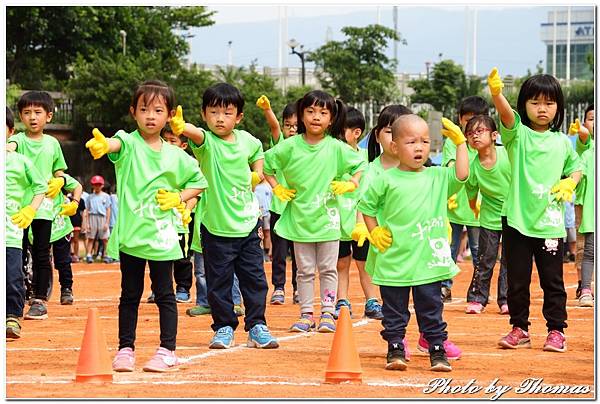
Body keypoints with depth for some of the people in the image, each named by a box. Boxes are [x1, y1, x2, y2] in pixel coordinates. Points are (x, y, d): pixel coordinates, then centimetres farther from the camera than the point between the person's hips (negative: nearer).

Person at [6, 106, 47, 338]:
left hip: (10, 229, -1)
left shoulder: (20, 161, 6)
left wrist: (29, 211, 6)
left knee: (12, 277, -7)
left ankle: (13, 316, 4)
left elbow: (40, 187, 17)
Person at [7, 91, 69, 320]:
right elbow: (12, 145, -25)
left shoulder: (52, 144, 8)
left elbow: (59, 173, 16)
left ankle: (40, 301, 10)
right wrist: (8, 148, -49)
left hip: (43, 206, 1)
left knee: (41, 255, 4)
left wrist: (58, 183, -7)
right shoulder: (19, 139, 0)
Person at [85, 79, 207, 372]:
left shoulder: (176, 156, 4)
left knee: (164, 293, 3)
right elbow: (116, 144, -30)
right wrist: (103, 145, -54)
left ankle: (167, 351, 10)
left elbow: (199, 181, 18)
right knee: (130, 294, 7)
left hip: (161, 235, 1)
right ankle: (125, 349, 15)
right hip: (130, 233, -1)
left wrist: (178, 198, -1)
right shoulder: (128, 143, -4)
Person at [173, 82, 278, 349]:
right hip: (216, 226, -3)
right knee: (219, 281, 3)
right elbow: (196, 134, -37)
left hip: (247, 224, 3)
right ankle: (224, 328, 16)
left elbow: (258, 151, 29)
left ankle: (257, 327, 16)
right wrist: (181, 127, -59)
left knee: (254, 277, 6)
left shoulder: (246, 140, 3)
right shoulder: (206, 142, -11)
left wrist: (257, 172, 12)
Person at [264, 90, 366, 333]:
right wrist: (277, 188, 1)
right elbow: (266, 164, 7)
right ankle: (306, 315, 11)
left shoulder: (336, 148, -4)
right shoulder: (290, 146, -3)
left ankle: (327, 314, 10)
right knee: (305, 270, 6)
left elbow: (360, 164, 8)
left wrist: (351, 184, -6)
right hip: (300, 217, 0)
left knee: (328, 269, 5)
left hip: (327, 216, 0)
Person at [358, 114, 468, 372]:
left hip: (429, 262, 1)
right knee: (394, 311, 7)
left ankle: (437, 351, 12)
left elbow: (461, 175, -11)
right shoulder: (385, 181, 0)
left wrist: (459, 142, -9)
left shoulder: (438, 178, 5)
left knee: (431, 310, 6)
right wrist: (374, 232, 1)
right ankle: (395, 350, 17)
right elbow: (366, 206, 10)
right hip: (394, 262, -1)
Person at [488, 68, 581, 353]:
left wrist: (569, 183, -2)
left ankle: (556, 330, 14)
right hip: (517, 220, -1)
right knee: (517, 279, 7)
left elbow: (576, 167, 21)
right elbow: (506, 114, -22)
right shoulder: (517, 133, -2)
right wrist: (496, 92, -43)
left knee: (552, 280, 4)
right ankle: (520, 329, 18)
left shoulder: (562, 142, 6)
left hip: (549, 222, 1)